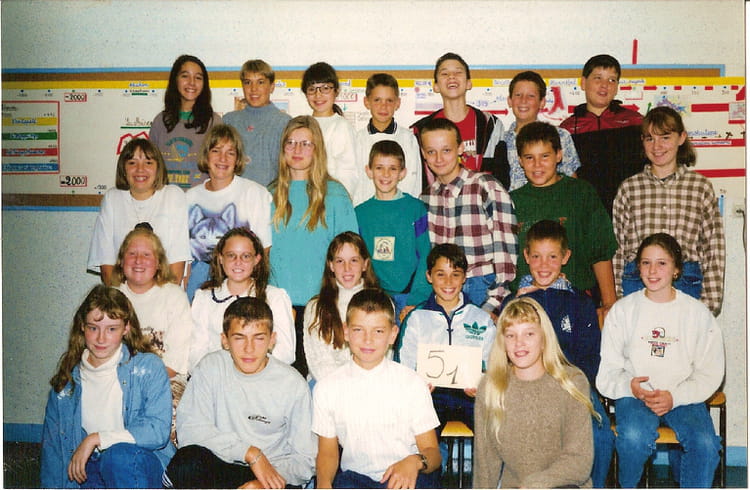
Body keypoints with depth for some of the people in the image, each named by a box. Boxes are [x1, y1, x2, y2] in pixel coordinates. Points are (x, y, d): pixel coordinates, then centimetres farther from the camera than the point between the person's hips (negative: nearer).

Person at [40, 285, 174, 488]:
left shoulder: (149, 367, -4)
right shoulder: (68, 378, 9)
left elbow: (158, 430, -14)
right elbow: (52, 443, 14)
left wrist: (96, 439, -15)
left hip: (144, 467, -2)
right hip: (88, 471, 2)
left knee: (119, 454, -35)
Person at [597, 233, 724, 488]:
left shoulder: (697, 312, 8)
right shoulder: (622, 310, 7)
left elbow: (710, 372, 4)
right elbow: (607, 369, 4)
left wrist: (675, 397, -13)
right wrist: (629, 385, -18)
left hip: (684, 396, 1)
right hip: (634, 394, 0)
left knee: (705, 443, -29)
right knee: (634, 437, -31)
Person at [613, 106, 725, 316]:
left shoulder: (701, 187, 6)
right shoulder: (629, 188, 7)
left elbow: (714, 249, 6)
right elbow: (616, 248, 8)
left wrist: (710, 304, 0)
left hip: (687, 283, 0)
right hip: (636, 281, 0)